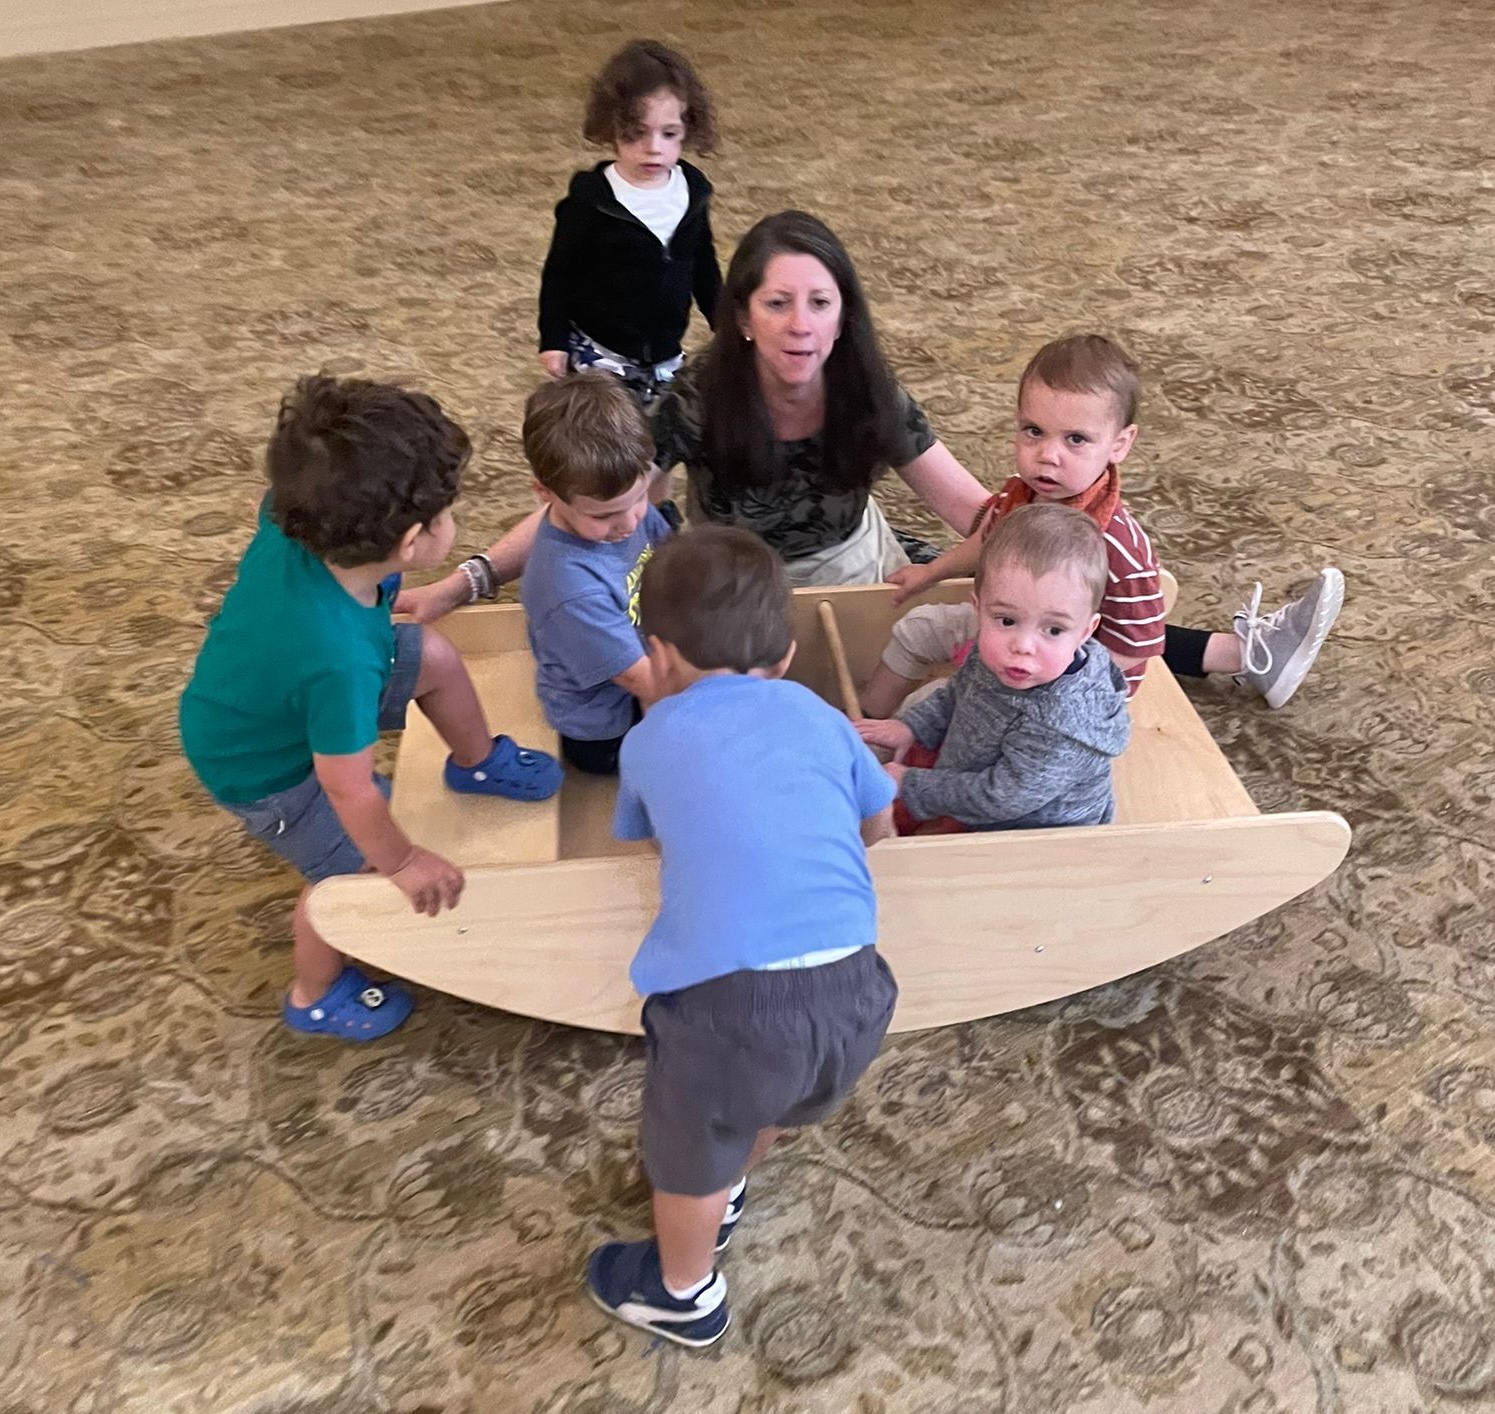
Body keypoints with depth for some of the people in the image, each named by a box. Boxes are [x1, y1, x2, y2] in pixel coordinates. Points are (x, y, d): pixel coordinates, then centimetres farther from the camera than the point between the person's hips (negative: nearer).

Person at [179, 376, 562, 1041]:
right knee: (355, 867, 8)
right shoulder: (339, 658, -47)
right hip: (264, 770, -7)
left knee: (434, 656, 7)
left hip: (253, 697, 7)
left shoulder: (291, 523, -29)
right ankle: (316, 997, 36)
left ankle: (480, 763, 36)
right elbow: (348, 788, -33)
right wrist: (404, 862, -15)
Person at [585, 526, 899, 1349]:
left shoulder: (650, 740, 12)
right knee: (765, 1109, 36)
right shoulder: (817, 715, 17)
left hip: (729, 997, -3)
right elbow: (881, 829, 30)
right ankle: (722, 1197, 65)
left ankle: (684, 1296, 55)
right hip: (854, 989, 4)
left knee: (689, 1157, 28)